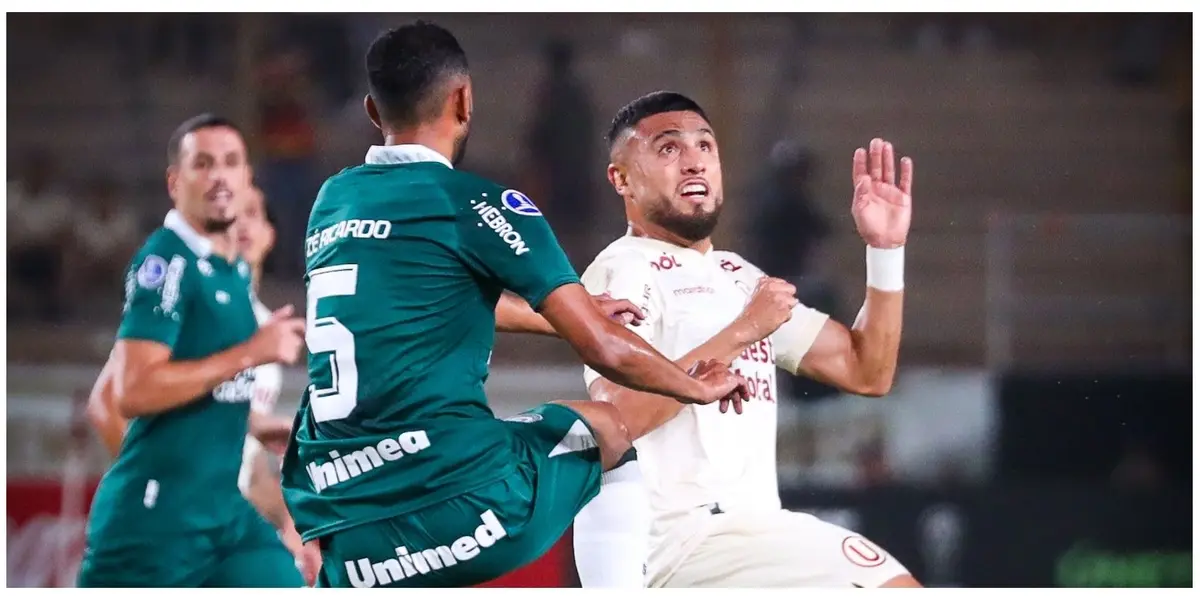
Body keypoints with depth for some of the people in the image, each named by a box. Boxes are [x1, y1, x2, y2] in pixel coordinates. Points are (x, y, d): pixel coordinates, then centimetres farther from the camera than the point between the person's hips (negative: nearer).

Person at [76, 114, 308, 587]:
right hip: (155, 516, -8)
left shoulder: (237, 270, 14)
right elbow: (131, 391, -23)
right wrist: (249, 354, -19)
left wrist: (263, 428, 14)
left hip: (223, 509, 8)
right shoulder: (165, 263, -13)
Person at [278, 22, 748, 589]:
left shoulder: (332, 200, 17)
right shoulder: (477, 205, -3)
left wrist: (566, 310, 48)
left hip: (341, 537, 4)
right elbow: (606, 351, -3)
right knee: (605, 429, 23)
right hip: (461, 508, -4)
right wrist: (701, 387, 16)